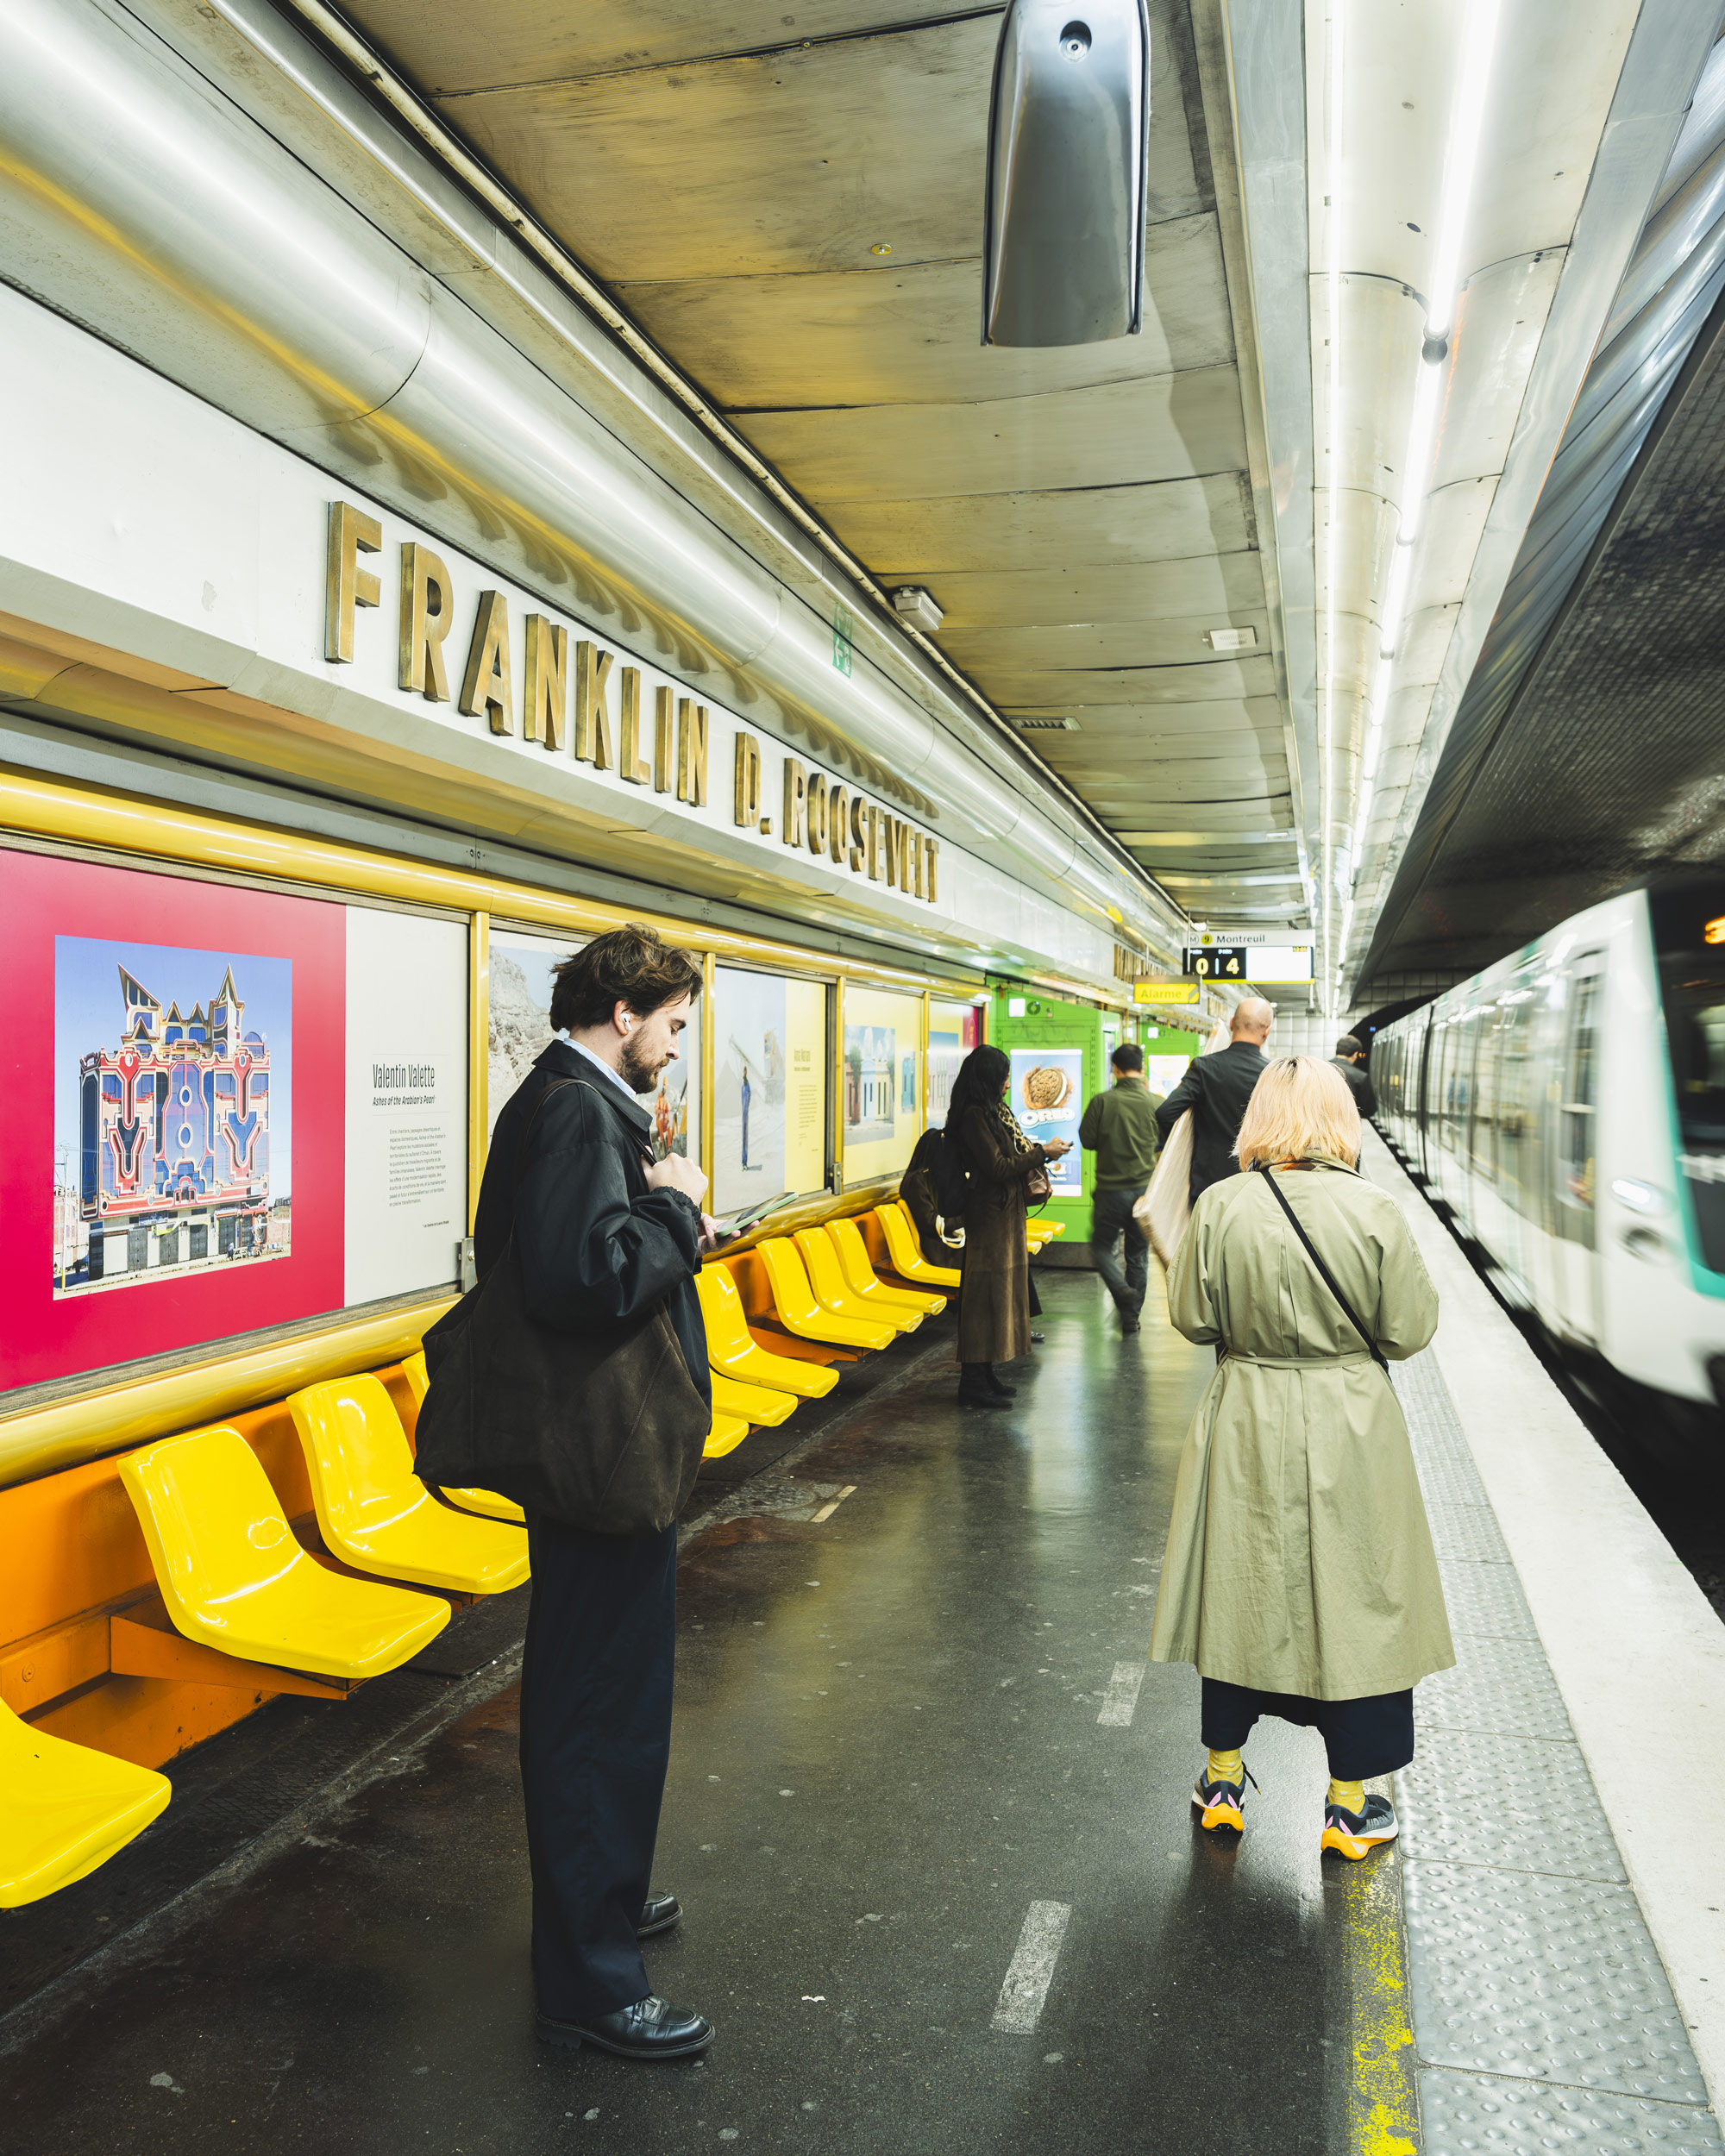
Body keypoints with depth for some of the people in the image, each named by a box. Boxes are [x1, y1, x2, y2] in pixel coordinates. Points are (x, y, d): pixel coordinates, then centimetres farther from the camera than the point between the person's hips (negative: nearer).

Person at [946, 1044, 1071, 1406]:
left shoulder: (995, 1111, 14)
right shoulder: (974, 1115, -16)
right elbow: (997, 1168, -20)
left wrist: (1040, 1152, 2)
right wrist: (1043, 1153, -13)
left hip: (1006, 1213, 10)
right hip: (988, 1215, -10)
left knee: (1002, 1290, 13)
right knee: (985, 1294, -5)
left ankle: (985, 1374, 22)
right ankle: (973, 1383, 2)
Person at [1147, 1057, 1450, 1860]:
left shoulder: (1220, 1207, -12)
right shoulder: (1373, 1210, -14)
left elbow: (1192, 1318, -4)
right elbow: (1408, 1330, -7)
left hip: (1247, 1427, 1)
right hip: (1350, 1431, -1)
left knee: (1241, 1592, 16)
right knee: (1355, 1602, 13)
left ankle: (1223, 1778, 32)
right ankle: (1349, 1802, 27)